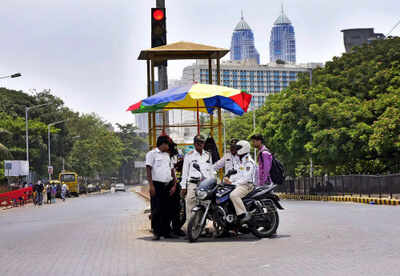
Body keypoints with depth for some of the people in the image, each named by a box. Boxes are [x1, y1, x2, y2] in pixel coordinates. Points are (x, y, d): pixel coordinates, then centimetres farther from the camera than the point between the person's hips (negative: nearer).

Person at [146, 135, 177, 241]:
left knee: (167, 210, 7)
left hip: (168, 186, 6)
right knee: (157, 209, -7)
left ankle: (166, 231, 12)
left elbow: (171, 170, 20)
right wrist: (151, 185, -16)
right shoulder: (152, 154, -1)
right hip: (157, 185, -6)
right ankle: (156, 232, -3)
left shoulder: (167, 155, 21)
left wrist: (174, 184, 9)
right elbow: (148, 170, -7)